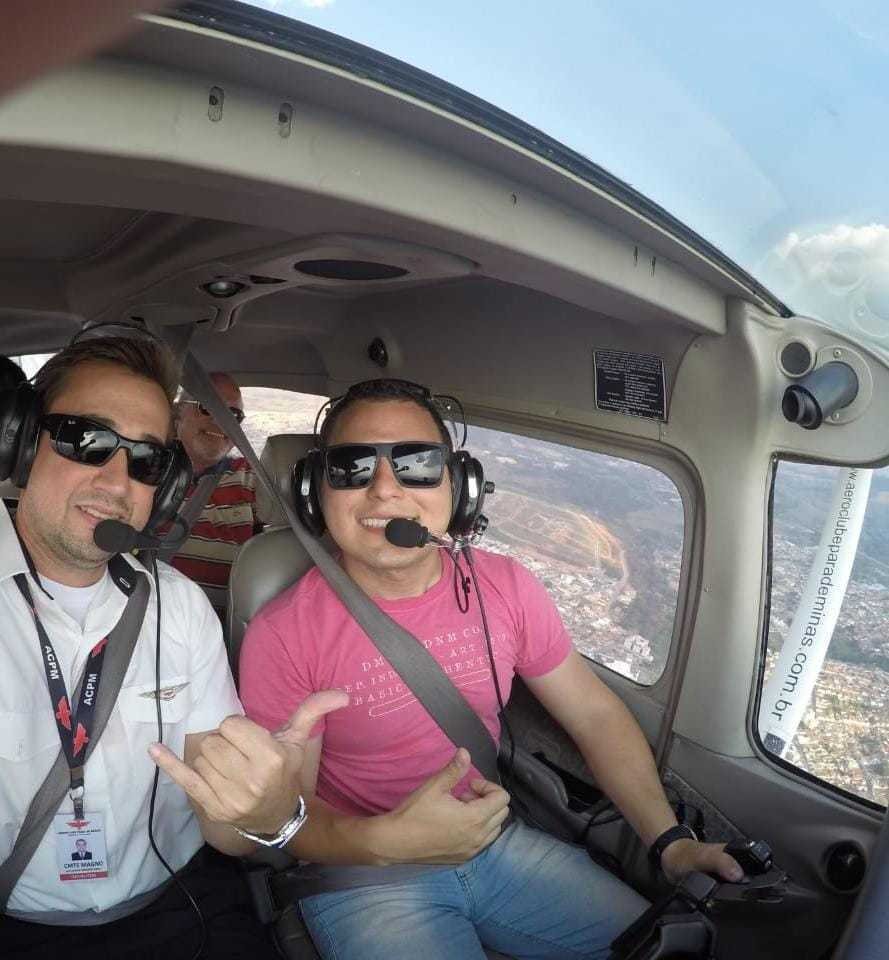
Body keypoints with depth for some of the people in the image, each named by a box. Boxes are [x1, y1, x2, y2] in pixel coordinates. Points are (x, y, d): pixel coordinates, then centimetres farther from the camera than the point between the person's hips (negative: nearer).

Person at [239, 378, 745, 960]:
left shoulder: (506, 587, -6)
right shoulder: (283, 636, -18)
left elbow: (595, 715, 1)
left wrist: (671, 842, -8)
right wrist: (385, 840, -33)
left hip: (494, 842, 4)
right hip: (362, 872, -3)